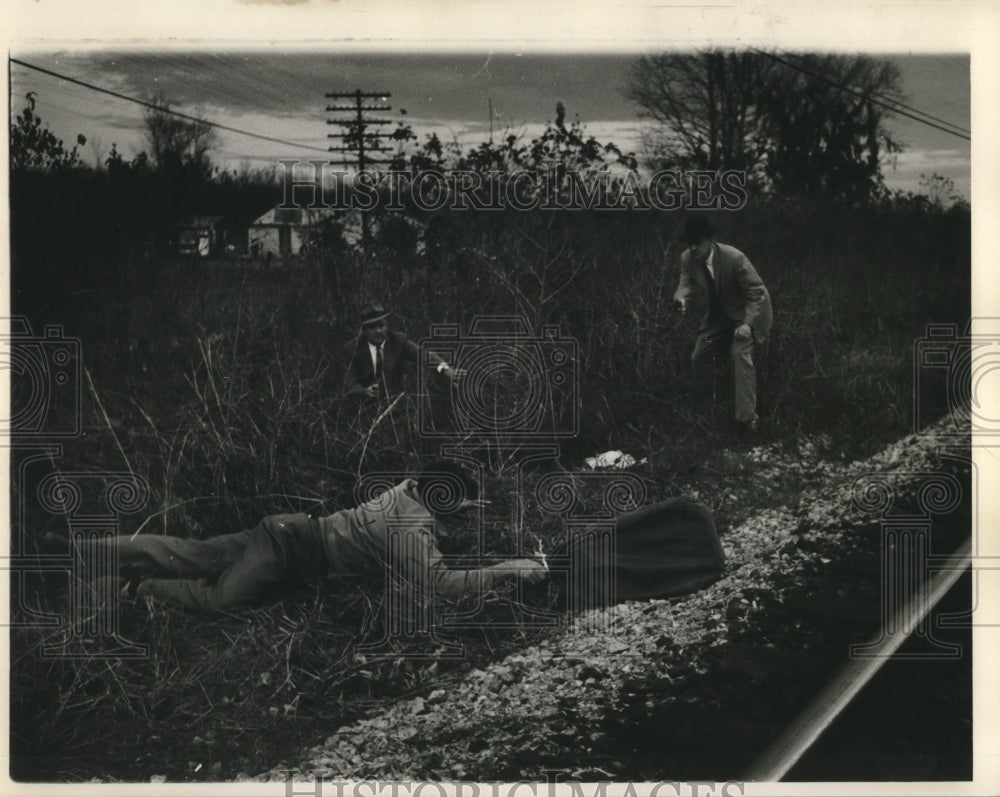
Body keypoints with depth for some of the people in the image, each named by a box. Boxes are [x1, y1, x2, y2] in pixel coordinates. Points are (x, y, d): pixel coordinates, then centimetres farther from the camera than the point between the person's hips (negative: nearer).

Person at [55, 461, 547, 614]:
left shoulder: (408, 488, 1)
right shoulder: (413, 528, -24)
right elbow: (443, 586, -34)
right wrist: (508, 570, -27)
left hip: (293, 531, 7)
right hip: (292, 548, -7)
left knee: (188, 556, 12)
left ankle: (73, 547, 17)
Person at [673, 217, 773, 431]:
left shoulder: (734, 258, -31)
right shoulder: (687, 259, -16)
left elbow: (757, 293, -26)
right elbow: (687, 283, -7)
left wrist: (747, 323, -37)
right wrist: (682, 297, -34)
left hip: (743, 314, -6)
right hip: (716, 316, 6)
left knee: (741, 353, -26)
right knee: (699, 357, 10)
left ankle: (746, 417, -23)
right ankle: (699, 405, 40)